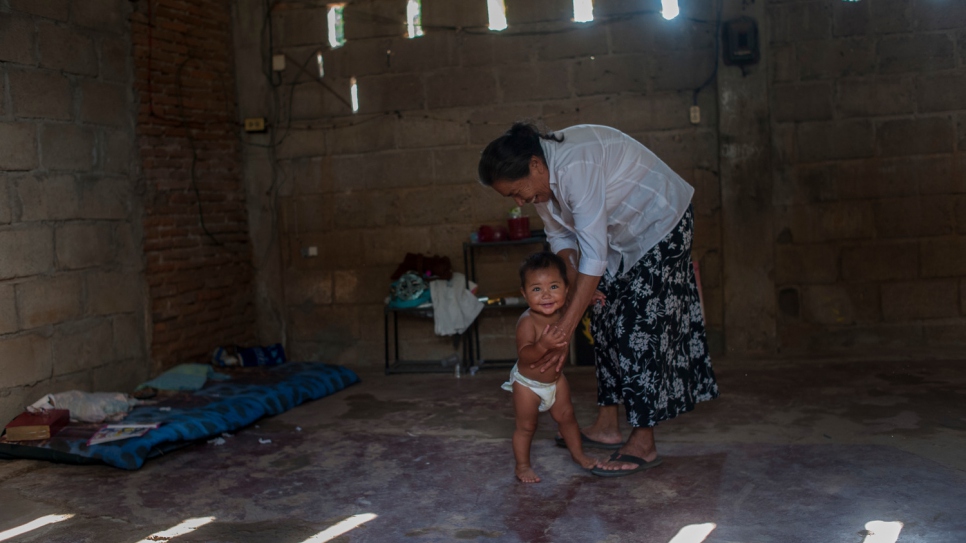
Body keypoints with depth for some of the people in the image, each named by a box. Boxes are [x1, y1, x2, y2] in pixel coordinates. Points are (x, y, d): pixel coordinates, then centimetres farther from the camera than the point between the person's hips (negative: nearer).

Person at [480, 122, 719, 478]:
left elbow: (594, 255, -36)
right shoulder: (542, 178, -7)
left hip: (661, 225, -9)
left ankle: (643, 446, -3)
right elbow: (561, 239, 0)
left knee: (641, 329, -10)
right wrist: (573, 292, -16)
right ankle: (607, 427, 18)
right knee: (606, 322, 9)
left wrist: (565, 328, -34)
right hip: (623, 236, 9)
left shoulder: (576, 166, -35)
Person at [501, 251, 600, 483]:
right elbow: (524, 355, -44)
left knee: (566, 416, 20)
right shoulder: (528, 322, -36)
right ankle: (522, 466, 26)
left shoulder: (564, 312, -15)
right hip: (528, 383, -6)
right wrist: (543, 345, -60)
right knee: (526, 426, 8)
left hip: (555, 379, 6)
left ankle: (578, 454, 41)